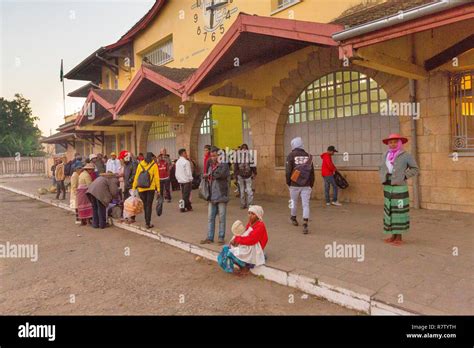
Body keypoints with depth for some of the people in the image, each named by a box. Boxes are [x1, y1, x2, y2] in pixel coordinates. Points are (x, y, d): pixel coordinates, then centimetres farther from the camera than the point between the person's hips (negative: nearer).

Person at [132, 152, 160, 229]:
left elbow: (136, 177, 5)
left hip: (141, 189, 3)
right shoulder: (154, 165, -3)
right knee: (149, 205, 1)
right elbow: (156, 178, -6)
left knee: (144, 205, 16)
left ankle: (146, 220, 25)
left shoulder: (140, 164, 4)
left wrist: (134, 187, 10)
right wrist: (158, 188, -3)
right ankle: (148, 223, -1)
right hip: (151, 188, -3)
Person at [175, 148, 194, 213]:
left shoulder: (177, 162, 9)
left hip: (180, 181, 8)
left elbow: (176, 173, 13)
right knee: (186, 195, -2)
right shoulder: (186, 162, -15)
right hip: (186, 181, -8)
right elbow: (188, 172, -15)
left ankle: (188, 207, 20)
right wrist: (191, 179, -4)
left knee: (184, 195, 13)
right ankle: (182, 207, -1)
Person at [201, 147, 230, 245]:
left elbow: (221, 174, -25)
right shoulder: (210, 166, 11)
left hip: (221, 196, -5)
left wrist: (210, 175, -11)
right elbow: (207, 177, 20)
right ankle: (210, 238, 17)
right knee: (210, 218, 9)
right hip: (212, 196, 6)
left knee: (221, 218, 4)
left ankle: (221, 238, 15)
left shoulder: (224, 165, -7)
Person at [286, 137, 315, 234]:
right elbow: (312, 172, 6)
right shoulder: (308, 156, 5)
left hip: (294, 185, -2)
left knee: (294, 202, 18)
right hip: (306, 185, 2)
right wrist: (311, 184, 13)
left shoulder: (291, 156, -6)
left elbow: (288, 171, -9)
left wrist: (288, 183, 5)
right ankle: (305, 225, -9)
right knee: (306, 205, 1)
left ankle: (293, 218, 39)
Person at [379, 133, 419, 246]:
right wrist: (383, 178, 5)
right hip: (388, 187, 6)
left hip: (400, 187, -5)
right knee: (390, 210, 9)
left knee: (399, 211, -1)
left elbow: (415, 169, -2)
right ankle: (393, 235, 19)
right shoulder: (386, 155, 8)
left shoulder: (406, 155, -8)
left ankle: (399, 237, 8)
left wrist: (403, 177, -12)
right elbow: (382, 168, 22)